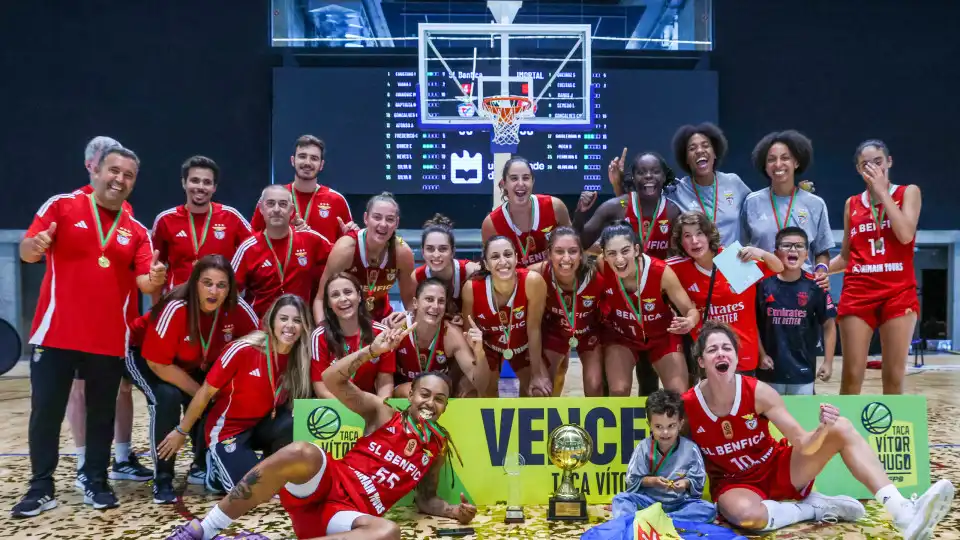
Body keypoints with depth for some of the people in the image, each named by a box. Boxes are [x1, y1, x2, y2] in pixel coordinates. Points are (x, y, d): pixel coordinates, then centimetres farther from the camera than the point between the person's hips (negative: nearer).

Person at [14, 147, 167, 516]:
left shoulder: (137, 232, 7)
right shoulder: (61, 206, 0)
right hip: (56, 334, -2)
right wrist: (34, 246, -29)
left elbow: (145, 281, -3)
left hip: (109, 340, 2)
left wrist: (155, 280, -27)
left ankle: (96, 482, 23)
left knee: (102, 414, 10)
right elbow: (26, 252, -4)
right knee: (45, 412, 3)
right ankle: (41, 488, 16)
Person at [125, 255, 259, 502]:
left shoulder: (237, 308, -26)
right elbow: (158, 363, -31)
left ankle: (202, 468, 13)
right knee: (168, 398, -29)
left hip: (195, 364, 5)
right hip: (144, 355, -5)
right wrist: (201, 393, -25)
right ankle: (162, 480, -12)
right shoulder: (175, 309, -37)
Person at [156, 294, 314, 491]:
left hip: (263, 427, 4)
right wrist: (181, 432, -5)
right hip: (228, 430, -4)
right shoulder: (243, 349, -24)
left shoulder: (300, 357, -10)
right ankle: (217, 462, 13)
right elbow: (206, 393, -13)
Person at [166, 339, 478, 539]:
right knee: (303, 453, -38)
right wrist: (373, 351, -12)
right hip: (325, 485, -1)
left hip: (350, 513, 1)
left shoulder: (439, 446, 14)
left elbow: (425, 499, 21)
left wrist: (454, 511, 0)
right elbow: (332, 380, -2)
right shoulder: (383, 413, 7)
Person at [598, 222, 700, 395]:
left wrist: (690, 321, -47)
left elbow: (691, 310, -23)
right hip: (620, 334, 1)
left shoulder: (661, 272, -31)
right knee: (618, 391, -13)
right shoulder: (602, 268, -29)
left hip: (662, 335, 0)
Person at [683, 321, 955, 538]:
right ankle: (816, 507, -12)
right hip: (733, 484, -2)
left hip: (779, 469, 2)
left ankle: (904, 514, -27)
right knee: (746, 514, -41)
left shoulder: (758, 392, -16)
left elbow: (804, 445, -18)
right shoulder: (687, 405, -19)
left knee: (842, 428, -19)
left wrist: (823, 429, -37)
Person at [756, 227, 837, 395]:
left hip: (803, 371, 0)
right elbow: (753, 323, 2)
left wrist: (828, 362, -2)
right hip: (770, 370, 0)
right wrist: (761, 355, -4)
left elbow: (829, 325, 1)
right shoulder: (764, 283, -6)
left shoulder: (815, 286, -5)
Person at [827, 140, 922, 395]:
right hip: (858, 295, 2)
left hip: (899, 294, -1)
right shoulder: (852, 204, 14)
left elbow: (906, 235, -11)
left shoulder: (908, 192, 8)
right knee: (851, 376, -4)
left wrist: (882, 191, -7)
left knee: (894, 376, 0)